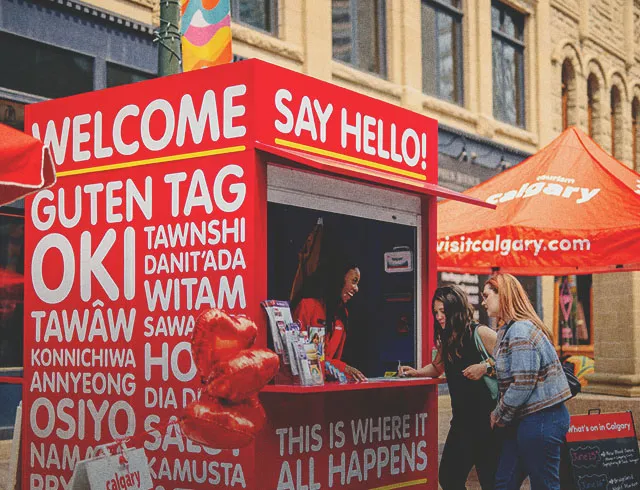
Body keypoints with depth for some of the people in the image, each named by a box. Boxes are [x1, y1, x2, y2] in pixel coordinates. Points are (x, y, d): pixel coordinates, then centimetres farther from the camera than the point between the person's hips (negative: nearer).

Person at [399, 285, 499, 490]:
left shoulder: (480, 333, -11)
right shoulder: (446, 340, 12)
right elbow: (437, 367, 26)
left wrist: (485, 367, -25)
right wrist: (416, 372, 9)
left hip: (485, 419, -8)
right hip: (461, 419, 8)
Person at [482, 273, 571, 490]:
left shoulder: (520, 330, -17)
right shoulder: (509, 329, 14)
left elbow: (523, 384, -20)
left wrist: (499, 416, -9)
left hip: (540, 420, -10)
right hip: (524, 420, 10)